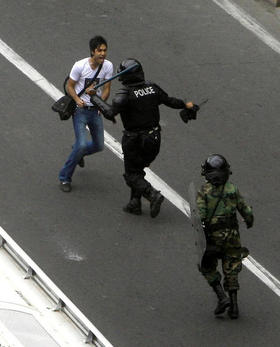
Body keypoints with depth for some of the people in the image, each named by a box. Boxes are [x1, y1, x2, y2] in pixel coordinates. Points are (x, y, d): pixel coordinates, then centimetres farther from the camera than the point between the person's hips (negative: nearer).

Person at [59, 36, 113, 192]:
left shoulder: (108, 66, -7)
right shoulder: (80, 66, -18)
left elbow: (107, 89, -2)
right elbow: (70, 86, -8)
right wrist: (78, 100, -27)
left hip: (96, 110, 5)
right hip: (80, 110, -5)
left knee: (99, 146, 12)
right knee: (82, 145, -18)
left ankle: (78, 152, 47)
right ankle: (65, 178, -1)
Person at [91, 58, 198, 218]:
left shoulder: (126, 93, -21)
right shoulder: (152, 88, -4)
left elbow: (110, 112, -32)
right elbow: (169, 101, 10)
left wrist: (95, 98, -20)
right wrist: (186, 105, 29)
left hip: (134, 141, -6)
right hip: (154, 138, 6)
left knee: (132, 175, 9)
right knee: (138, 169, 24)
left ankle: (153, 195, -13)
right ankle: (135, 203, 20)